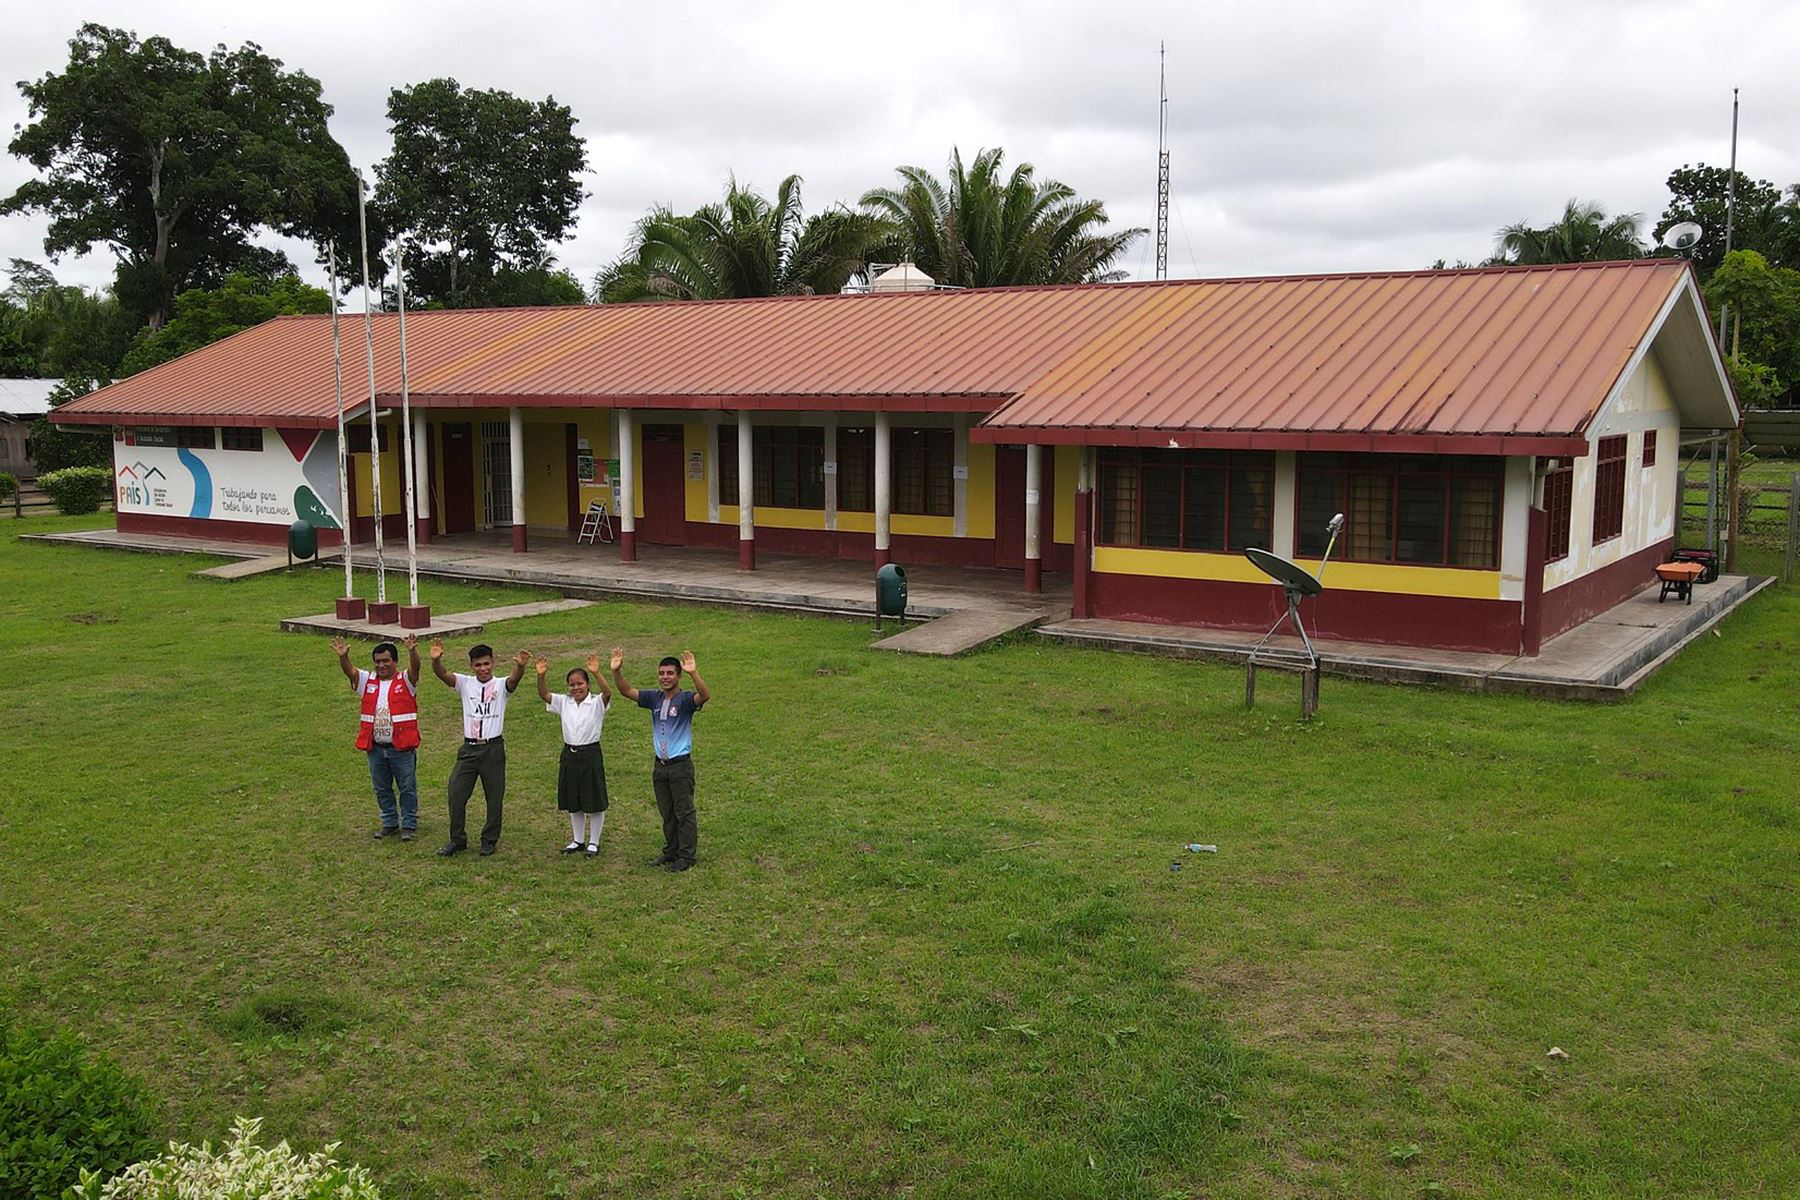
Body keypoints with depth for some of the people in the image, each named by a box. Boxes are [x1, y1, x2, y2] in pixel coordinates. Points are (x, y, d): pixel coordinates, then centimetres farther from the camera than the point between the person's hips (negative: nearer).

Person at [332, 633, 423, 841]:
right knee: (382, 789, 15)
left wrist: (412, 651, -45)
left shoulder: (405, 681, -5)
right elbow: (349, 671, -10)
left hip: (402, 748, -4)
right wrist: (343, 656, -32)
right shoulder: (368, 681, 5)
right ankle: (390, 823, 30)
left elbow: (415, 668, -24)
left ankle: (409, 824, 18)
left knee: (407, 788, 6)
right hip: (376, 748, 4)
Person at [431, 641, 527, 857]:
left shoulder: (501, 685, -3)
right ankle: (457, 840, 17)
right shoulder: (465, 683, 3)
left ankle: (490, 840, 22)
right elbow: (442, 674, -13)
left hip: (493, 748, -2)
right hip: (469, 748, 2)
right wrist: (436, 660, -37)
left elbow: (515, 679, -26)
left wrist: (520, 666, -50)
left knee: (494, 797, 6)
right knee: (456, 794, 1)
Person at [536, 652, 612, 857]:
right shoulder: (564, 703, 4)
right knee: (573, 802, 15)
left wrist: (596, 673, -44)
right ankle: (577, 840, 29)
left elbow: (607, 693, -29)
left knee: (594, 801, 4)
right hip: (569, 755, 5)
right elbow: (544, 694, -8)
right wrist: (542, 675, -27)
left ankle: (594, 842, 18)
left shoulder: (596, 704, -9)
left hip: (590, 755, -5)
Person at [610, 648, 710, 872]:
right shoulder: (654, 698, 5)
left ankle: (686, 856, 11)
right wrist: (616, 671, -15)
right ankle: (671, 851, 29)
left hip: (680, 765, -6)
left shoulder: (685, 700, -12)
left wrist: (694, 673, -49)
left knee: (684, 812, 3)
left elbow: (705, 696, -33)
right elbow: (626, 691, 2)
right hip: (660, 765, 6)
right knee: (666, 812, 17)